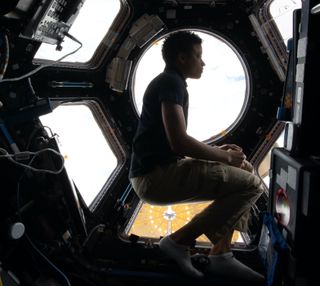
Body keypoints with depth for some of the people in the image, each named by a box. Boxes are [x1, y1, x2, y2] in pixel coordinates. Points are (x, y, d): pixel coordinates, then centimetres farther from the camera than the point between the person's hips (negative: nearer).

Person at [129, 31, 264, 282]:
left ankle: (221, 254, 9)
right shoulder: (172, 82, -10)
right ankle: (179, 241, -9)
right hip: (154, 175, -10)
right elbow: (179, 142, -22)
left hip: (162, 171, 10)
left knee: (244, 170, 16)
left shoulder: (170, 83, 22)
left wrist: (217, 151, 11)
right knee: (251, 185, -15)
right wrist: (225, 157, -8)